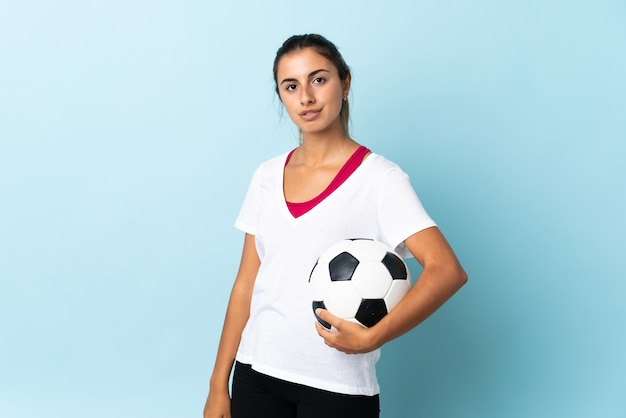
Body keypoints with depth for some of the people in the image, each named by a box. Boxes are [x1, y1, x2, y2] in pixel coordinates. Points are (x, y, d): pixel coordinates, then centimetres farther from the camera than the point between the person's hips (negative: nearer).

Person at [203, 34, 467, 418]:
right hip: (255, 374, 4)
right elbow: (246, 283, 7)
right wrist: (219, 385, 6)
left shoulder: (379, 178, -9)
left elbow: (448, 271, -18)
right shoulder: (267, 177, 5)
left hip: (337, 387, -4)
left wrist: (371, 338, -26)